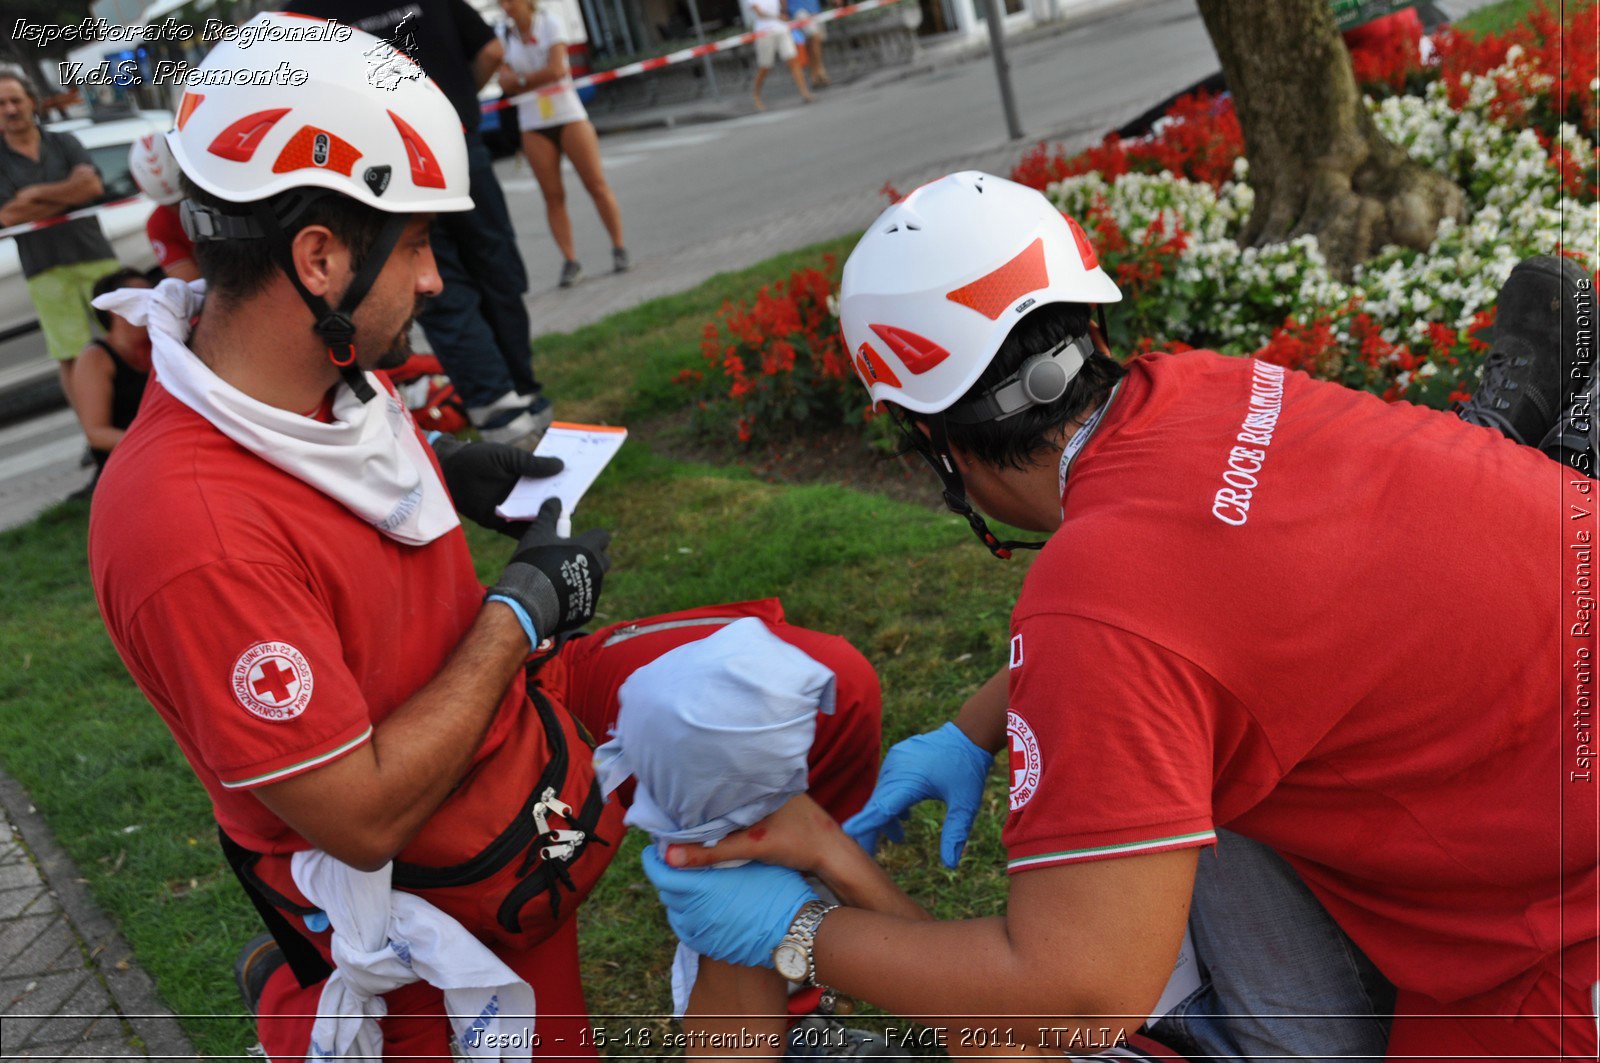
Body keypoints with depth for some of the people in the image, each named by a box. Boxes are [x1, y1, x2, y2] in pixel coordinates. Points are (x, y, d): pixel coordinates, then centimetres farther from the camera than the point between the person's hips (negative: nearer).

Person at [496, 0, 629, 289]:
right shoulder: (502, 32, 4)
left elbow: (556, 70, -16)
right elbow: (506, 83, -4)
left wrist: (522, 80, -7)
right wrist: (539, 77, -16)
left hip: (569, 116, -2)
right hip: (533, 125, 2)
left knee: (596, 185, -3)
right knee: (552, 196, -2)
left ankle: (619, 249, 7)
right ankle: (569, 261, 1)